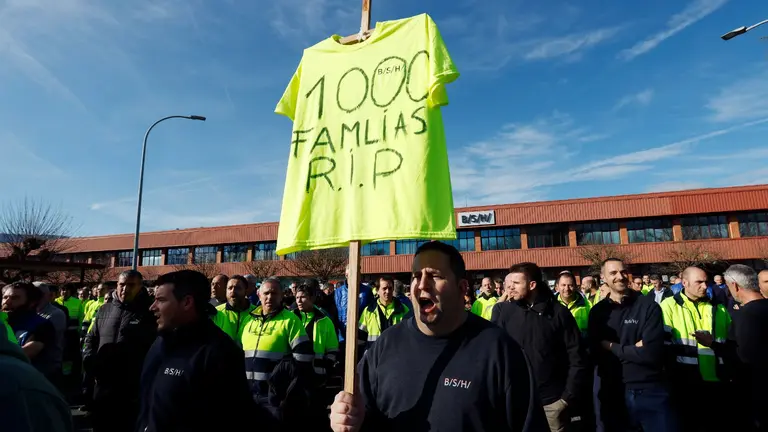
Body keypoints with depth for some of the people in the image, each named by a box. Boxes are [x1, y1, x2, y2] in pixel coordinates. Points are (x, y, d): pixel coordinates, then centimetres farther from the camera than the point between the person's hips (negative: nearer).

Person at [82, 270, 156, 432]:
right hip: (103, 386, 5)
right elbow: (91, 339, 17)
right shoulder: (105, 310, 10)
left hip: (133, 389, -5)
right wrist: (90, 362, 3)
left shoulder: (149, 313, -7)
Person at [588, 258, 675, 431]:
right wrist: (634, 350, -14)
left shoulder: (648, 306, -8)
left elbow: (652, 353, -16)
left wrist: (612, 347, -8)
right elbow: (595, 354, -5)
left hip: (650, 391, -2)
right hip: (613, 392, 2)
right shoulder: (597, 312, 0)